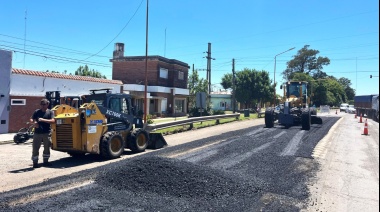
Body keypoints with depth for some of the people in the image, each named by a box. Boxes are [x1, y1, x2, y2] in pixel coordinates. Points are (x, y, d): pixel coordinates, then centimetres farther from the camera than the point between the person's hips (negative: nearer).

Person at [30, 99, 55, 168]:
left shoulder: (50, 112, 2)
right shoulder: (37, 111, 6)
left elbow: (53, 120, -12)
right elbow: (31, 119, 3)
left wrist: (43, 120, -24)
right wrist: (34, 122, -20)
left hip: (46, 133, 0)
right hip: (37, 133, 0)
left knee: (47, 147, 10)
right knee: (35, 148, -2)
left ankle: (45, 161, 25)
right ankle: (35, 162, 7)